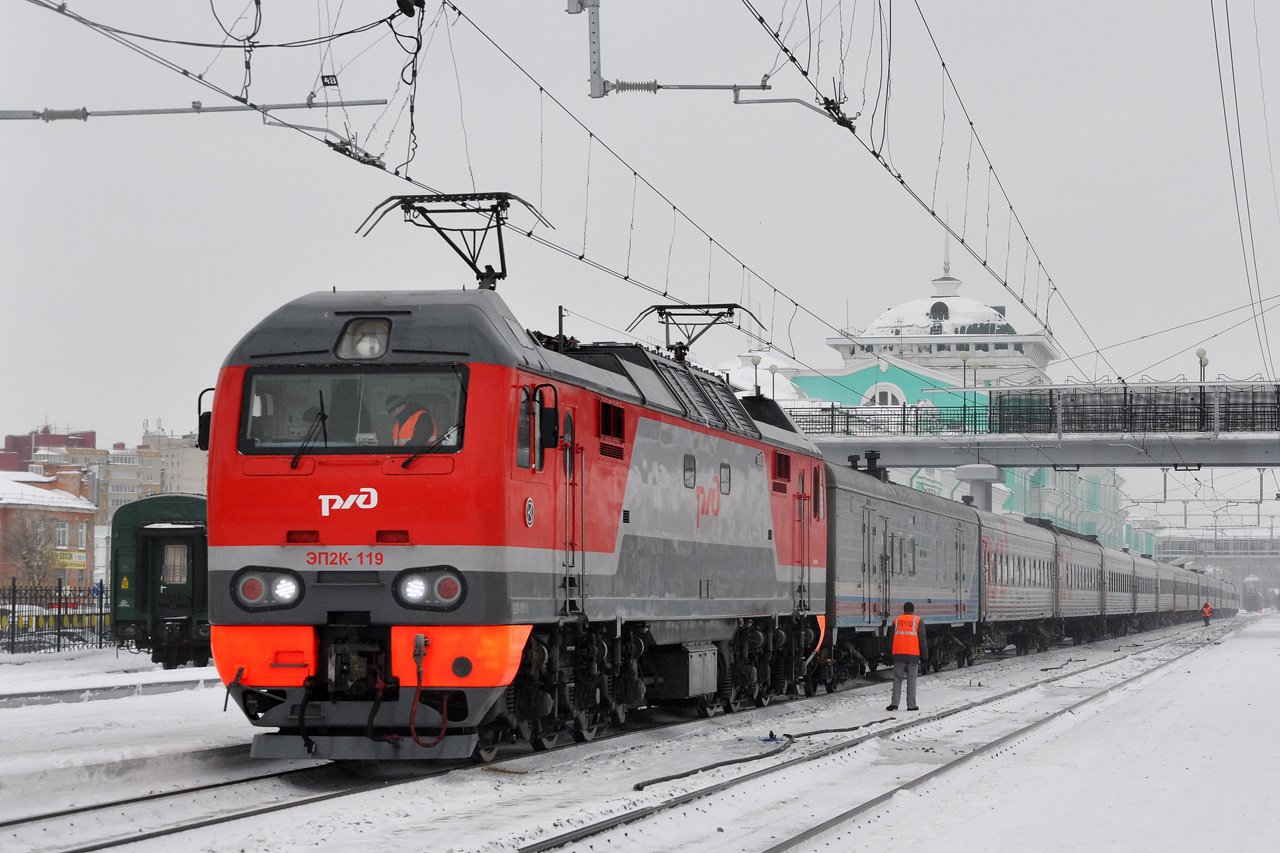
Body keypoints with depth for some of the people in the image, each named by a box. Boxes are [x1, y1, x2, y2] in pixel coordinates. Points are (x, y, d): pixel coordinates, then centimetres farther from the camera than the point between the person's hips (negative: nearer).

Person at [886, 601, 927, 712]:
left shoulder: (896, 621, 10)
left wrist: (891, 652, 16)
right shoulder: (918, 621, 3)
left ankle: (894, 703, -5)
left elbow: (891, 638, 10)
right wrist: (924, 654, 6)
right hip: (913, 655, -1)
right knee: (911, 680, 3)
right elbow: (922, 639, 1)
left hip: (898, 654, 2)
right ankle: (911, 705, 1)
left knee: (897, 679, 5)